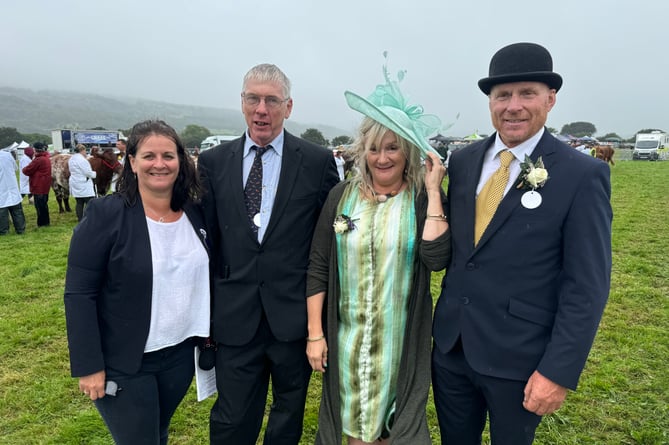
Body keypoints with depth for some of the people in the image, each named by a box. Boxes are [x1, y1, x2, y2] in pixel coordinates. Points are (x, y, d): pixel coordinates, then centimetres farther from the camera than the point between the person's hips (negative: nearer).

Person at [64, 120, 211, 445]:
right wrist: (88, 366, -15)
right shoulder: (104, 215, -16)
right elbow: (78, 295, -15)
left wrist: (209, 334, 7)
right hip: (124, 362, -4)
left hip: (182, 353, 5)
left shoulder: (195, 213, -1)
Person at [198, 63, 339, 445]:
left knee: (289, 413, 20)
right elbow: (206, 238, 4)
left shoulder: (318, 161, -4)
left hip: (294, 313, 0)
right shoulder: (214, 162, 2)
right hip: (235, 316, 1)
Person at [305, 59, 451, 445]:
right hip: (347, 334, 2)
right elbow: (318, 268, -1)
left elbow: (437, 258, -21)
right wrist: (315, 333, -2)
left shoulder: (425, 199, -6)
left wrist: (434, 191, -20)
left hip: (401, 338, -1)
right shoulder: (342, 196, -2)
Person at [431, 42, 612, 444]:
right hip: (450, 345, 4)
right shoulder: (463, 161, 2)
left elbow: (587, 287, -13)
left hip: (519, 357, -4)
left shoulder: (582, 175, -12)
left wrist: (559, 371, -15)